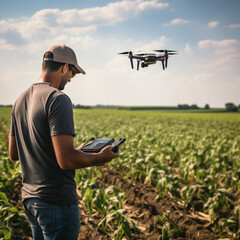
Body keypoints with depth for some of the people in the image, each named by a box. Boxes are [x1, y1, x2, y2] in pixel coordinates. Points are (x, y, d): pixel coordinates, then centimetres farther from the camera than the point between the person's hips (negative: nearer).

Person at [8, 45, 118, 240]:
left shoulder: (21, 100, 8)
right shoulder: (58, 100, -19)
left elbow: (13, 154, 15)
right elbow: (66, 161, -25)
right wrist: (100, 157, -8)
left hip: (29, 197, 9)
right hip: (56, 202, -8)